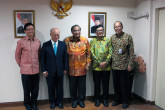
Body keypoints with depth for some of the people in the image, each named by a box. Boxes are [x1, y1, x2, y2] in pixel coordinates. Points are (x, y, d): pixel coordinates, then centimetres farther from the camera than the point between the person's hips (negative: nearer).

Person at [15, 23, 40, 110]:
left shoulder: (38, 41, 4)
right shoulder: (21, 42, -4)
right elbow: (17, 56, 3)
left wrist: (38, 64, 10)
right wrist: (21, 65, 3)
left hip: (36, 69, 3)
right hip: (25, 70, -2)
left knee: (35, 88, 11)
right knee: (27, 89, 9)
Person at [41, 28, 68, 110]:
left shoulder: (63, 44, 2)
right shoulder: (45, 45, -3)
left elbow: (65, 57, 3)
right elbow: (42, 58, -2)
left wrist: (65, 69, 0)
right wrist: (43, 70, -6)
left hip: (60, 70, 1)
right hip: (49, 71, -1)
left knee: (60, 88, 11)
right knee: (51, 88, 11)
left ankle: (59, 102, 29)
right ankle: (52, 102, 28)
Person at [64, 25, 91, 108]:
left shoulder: (85, 40, 0)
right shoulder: (67, 41, -2)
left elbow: (88, 53, 5)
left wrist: (88, 64, 1)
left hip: (82, 68, 1)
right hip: (71, 69, 0)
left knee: (82, 86, 11)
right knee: (72, 86, 11)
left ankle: (81, 100, 30)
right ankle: (74, 100, 30)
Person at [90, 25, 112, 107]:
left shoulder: (108, 40, 5)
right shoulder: (92, 41, 3)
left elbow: (110, 52, -1)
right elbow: (92, 53, -5)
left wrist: (106, 62, -13)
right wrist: (100, 63, -13)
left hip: (106, 67, 1)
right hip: (96, 67, 0)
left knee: (106, 84, 9)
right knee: (97, 84, 9)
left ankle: (105, 99, 24)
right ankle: (97, 99, 24)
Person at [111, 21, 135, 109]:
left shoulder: (128, 37, -5)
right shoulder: (112, 38, 7)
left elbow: (131, 52, -7)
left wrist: (130, 64, -11)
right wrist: (109, 61, 5)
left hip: (124, 66, -4)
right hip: (114, 65, 4)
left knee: (124, 84, 5)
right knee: (116, 83, 13)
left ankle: (125, 101, 21)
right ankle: (117, 99, 29)